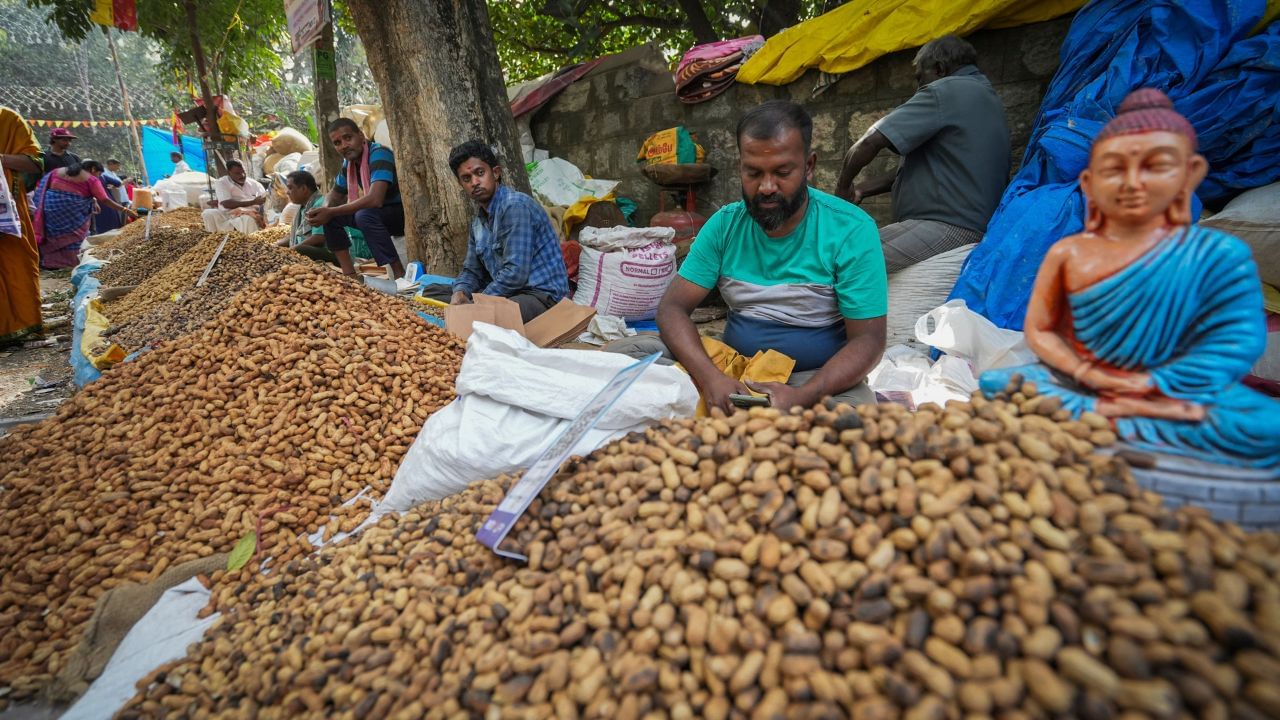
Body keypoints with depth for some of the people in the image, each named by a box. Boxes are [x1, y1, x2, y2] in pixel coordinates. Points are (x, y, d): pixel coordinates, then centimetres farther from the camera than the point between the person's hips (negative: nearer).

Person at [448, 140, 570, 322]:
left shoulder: (515, 206, -17)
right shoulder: (479, 219, 13)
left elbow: (515, 273, -24)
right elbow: (472, 270, 18)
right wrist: (460, 292, -5)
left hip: (543, 295, -9)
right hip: (511, 292, 9)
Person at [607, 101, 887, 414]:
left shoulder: (851, 230, -10)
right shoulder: (725, 224, 0)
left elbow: (867, 339, -12)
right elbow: (673, 307, -5)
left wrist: (801, 397, -31)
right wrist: (710, 376, -26)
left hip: (818, 376, -3)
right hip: (732, 368, 4)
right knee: (622, 352, -15)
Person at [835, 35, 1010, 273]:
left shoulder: (946, 91, -4)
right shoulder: (986, 95, 27)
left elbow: (870, 142, -11)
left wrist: (843, 188, 5)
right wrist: (862, 189, 18)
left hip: (950, 227, -10)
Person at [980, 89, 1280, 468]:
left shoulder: (1218, 254, -4)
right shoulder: (1067, 253, -4)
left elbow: (1234, 341, -6)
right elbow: (1038, 330, -2)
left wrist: (1152, 383, -17)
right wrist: (1084, 373, -17)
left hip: (1174, 394, 0)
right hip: (1081, 381, 1)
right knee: (995, 383, -21)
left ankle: (1097, 420, -25)